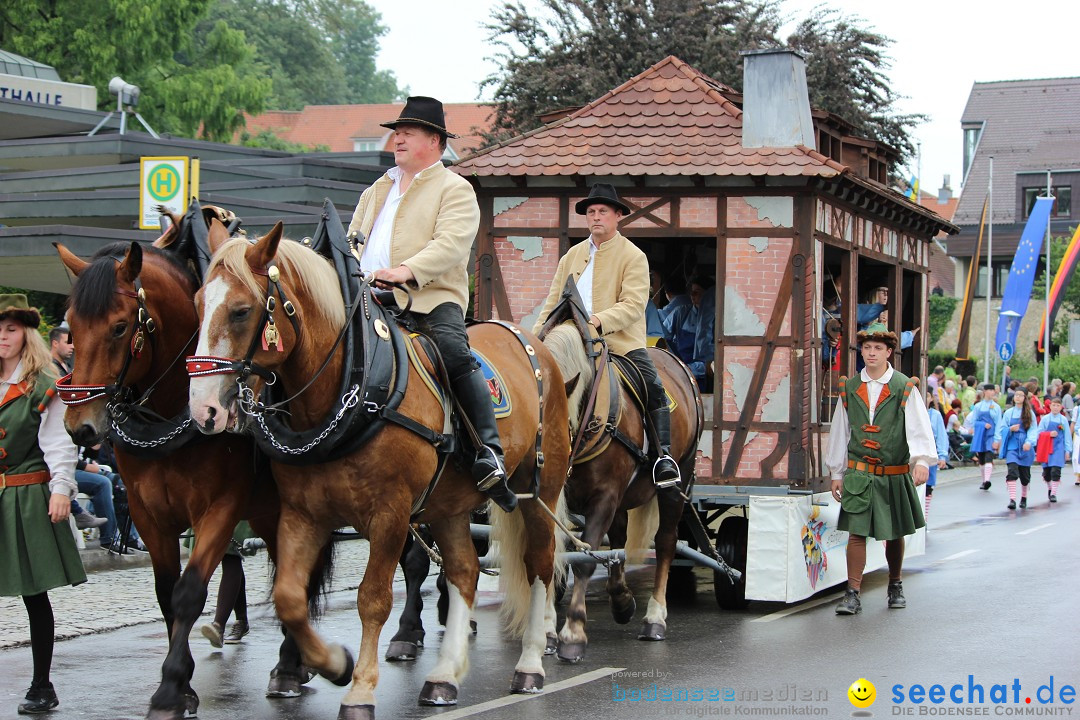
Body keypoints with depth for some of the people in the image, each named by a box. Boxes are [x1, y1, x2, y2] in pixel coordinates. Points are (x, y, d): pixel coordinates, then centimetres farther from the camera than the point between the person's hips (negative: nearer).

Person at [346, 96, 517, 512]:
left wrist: (408, 270, -27)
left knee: (455, 353, -30)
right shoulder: (376, 192, 29)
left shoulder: (454, 189, 6)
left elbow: (452, 243, -11)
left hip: (431, 300, -7)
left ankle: (489, 452, -32)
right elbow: (353, 240, 32)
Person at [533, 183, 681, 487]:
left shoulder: (633, 256, 0)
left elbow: (633, 305, -13)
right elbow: (554, 301, 19)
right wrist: (535, 336, 4)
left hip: (621, 341, -5)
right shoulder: (573, 255, 17)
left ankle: (663, 456, -19)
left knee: (653, 390, -23)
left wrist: (599, 320, -29)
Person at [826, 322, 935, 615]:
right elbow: (839, 432, 12)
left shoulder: (904, 388, -2)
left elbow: (919, 428, -13)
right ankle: (852, 595, -6)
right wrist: (836, 473, 12)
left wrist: (921, 460, -29)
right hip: (859, 475, 1)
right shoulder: (849, 389, 6)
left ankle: (895, 586, 32)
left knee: (894, 534, 12)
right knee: (856, 532, -8)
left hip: (895, 475, -1)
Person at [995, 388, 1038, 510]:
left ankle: (1024, 498, 31)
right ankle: (1012, 499, -25)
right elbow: (1002, 428, 10)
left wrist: (1029, 442, -18)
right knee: (1012, 471, -17)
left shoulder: (1030, 413, 4)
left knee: (1024, 473, 8)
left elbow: (1033, 429, -2)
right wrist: (1011, 429, -11)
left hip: (1025, 446, 0)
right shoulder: (1008, 413, 8)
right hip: (1012, 444, 0)